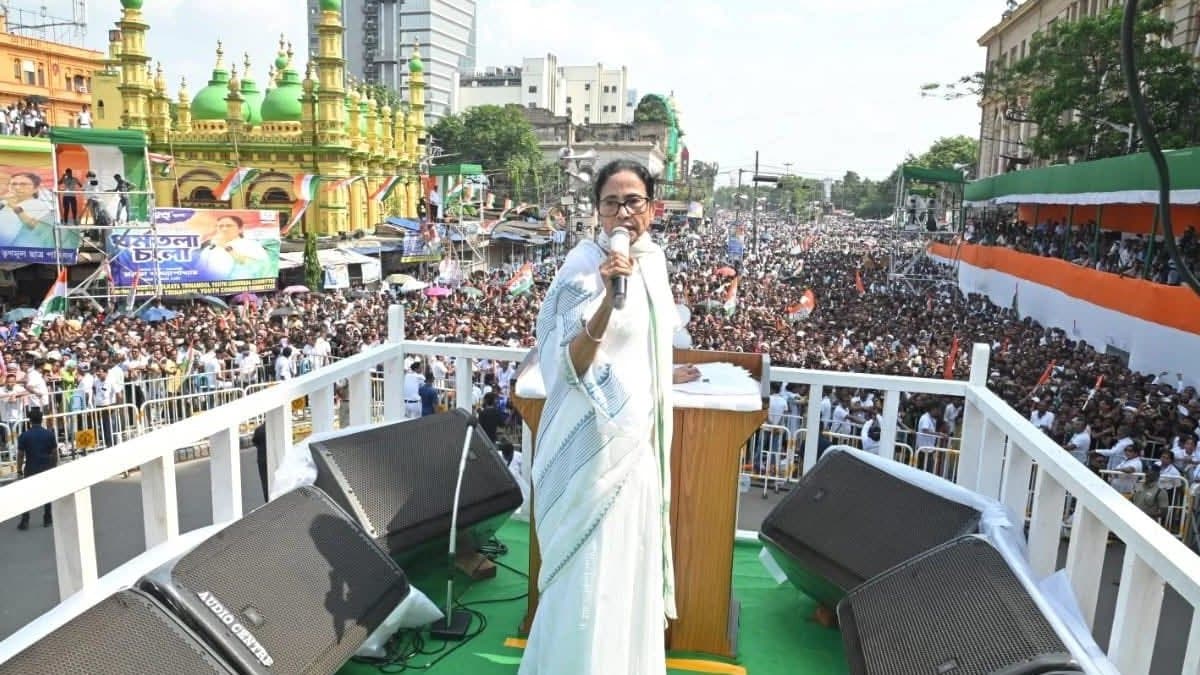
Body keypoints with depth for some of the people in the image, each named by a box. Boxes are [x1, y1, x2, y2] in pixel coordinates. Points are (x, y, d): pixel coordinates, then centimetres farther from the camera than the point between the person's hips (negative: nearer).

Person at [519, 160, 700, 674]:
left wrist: (663, 374, 32)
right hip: (596, 437, -8)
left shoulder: (652, 259, 7)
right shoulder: (585, 265, -17)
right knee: (591, 563, 1)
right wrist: (608, 297, -37)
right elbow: (572, 365, -25)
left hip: (635, 431, 8)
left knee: (628, 556, 20)